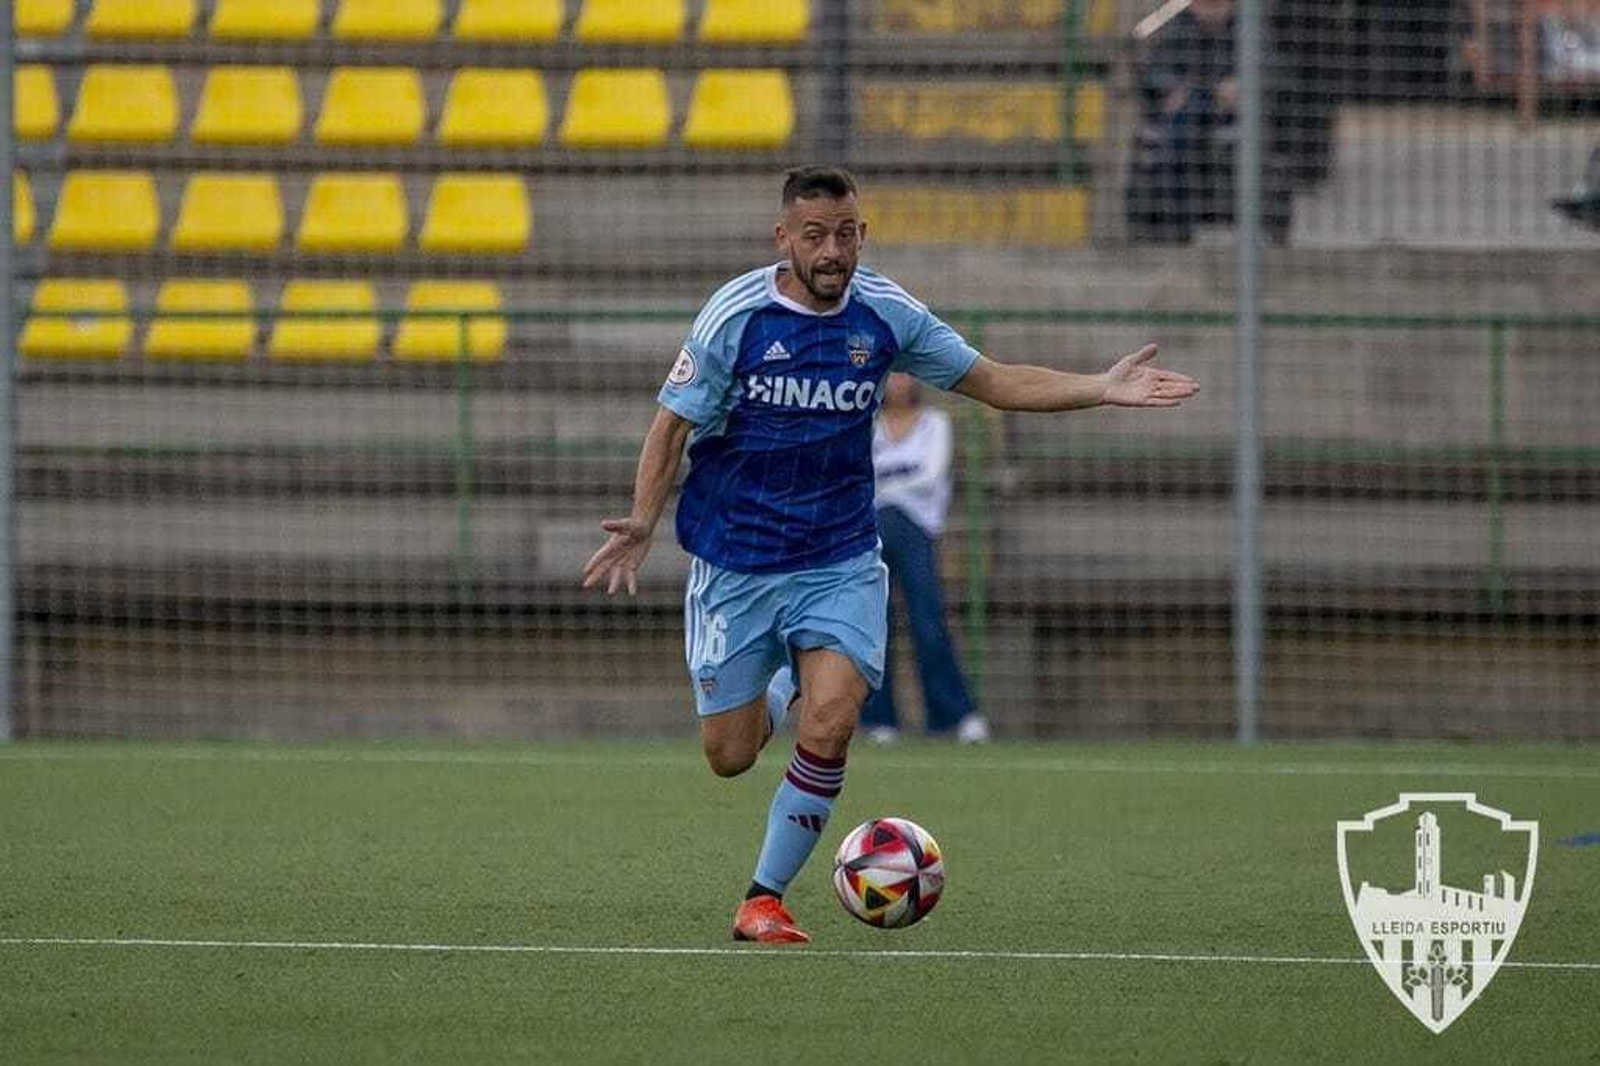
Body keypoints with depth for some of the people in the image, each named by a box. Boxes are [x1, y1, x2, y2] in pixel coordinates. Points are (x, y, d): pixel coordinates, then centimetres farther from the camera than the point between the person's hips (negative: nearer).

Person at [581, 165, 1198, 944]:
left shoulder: (885, 314, -3)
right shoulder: (735, 316, -12)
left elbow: (996, 383, 4)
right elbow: (673, 426, -8)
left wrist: (1101, 389, -8)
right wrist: (642, 524, -23)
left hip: (840, 563, 1)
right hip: (734, 565, -1)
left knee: (830, 725, -20)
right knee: (729, 757, 2)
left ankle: (766, 899, -5)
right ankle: (778, 694, 39)